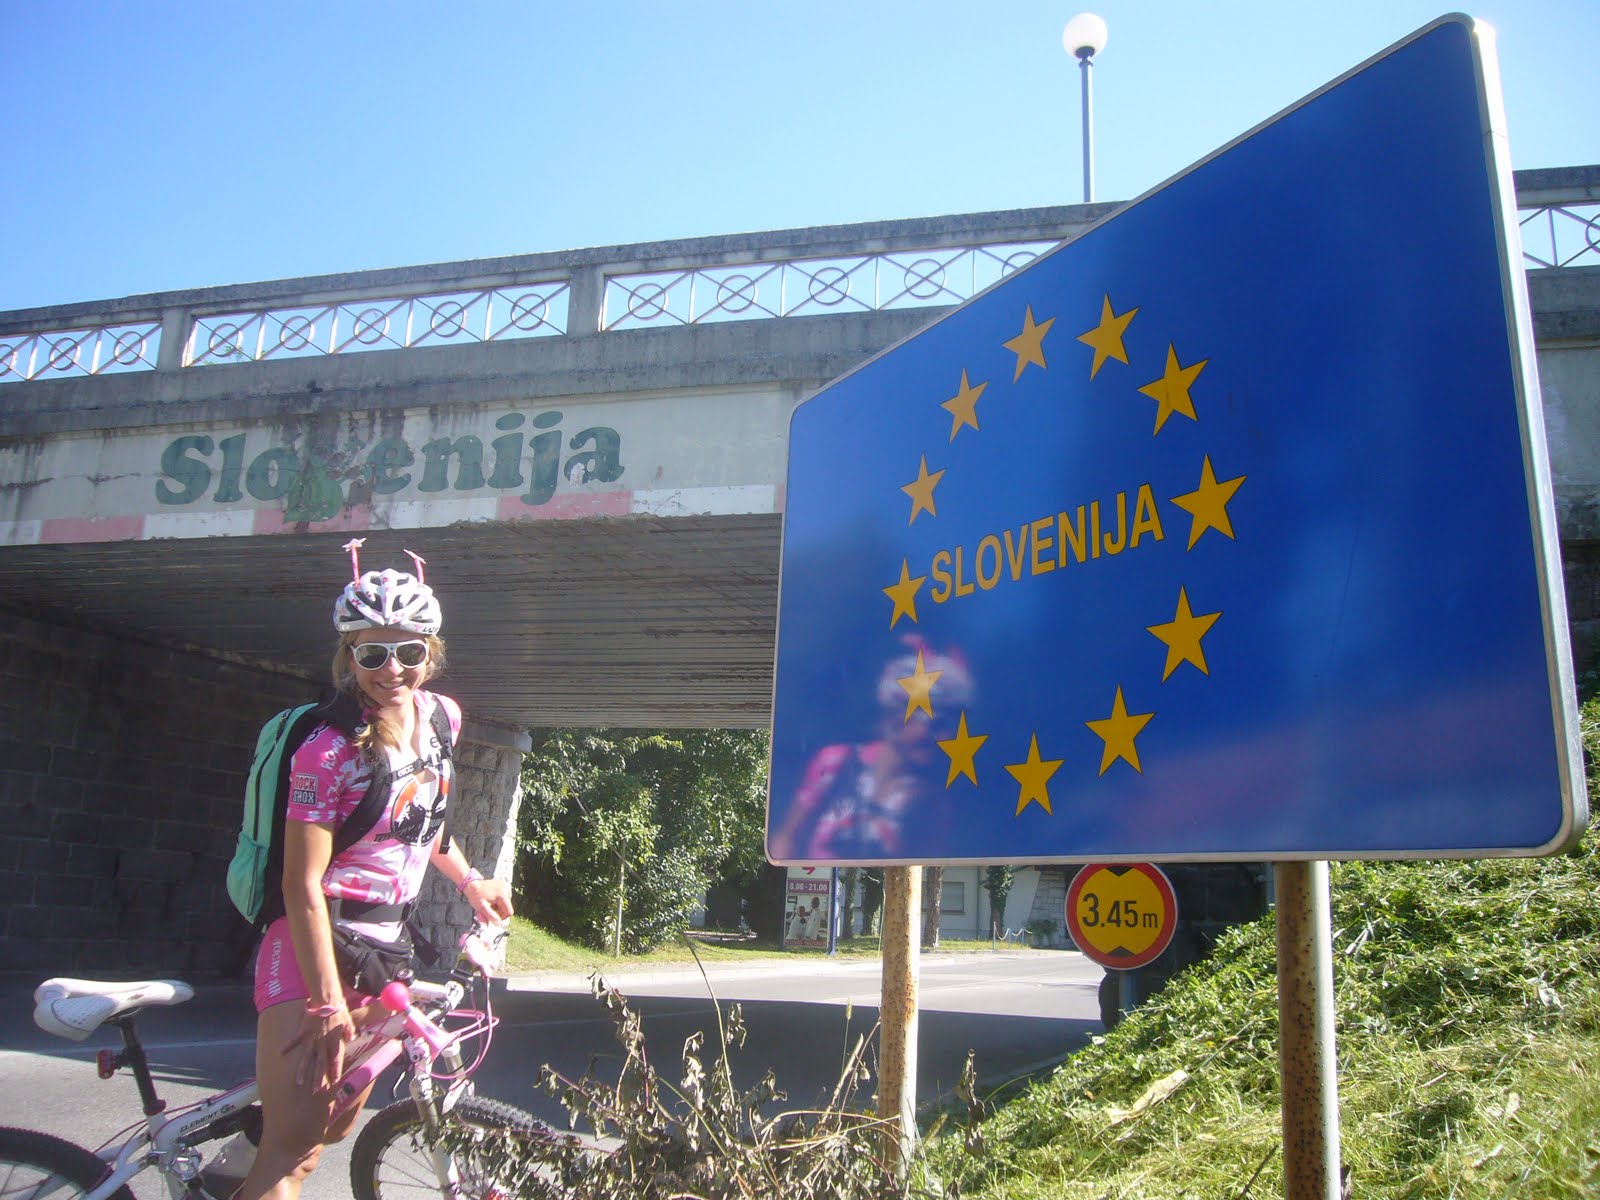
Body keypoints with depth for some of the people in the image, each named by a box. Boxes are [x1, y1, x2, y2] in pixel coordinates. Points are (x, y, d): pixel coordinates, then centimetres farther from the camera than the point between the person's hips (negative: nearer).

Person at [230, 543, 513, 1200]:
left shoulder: (441, 715, 0)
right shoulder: (329, 749, -20)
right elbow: (303, 887, -20)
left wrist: (470, 882, 19)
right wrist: (329, 1006, -21)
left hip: (386, 945, 7)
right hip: (317, 946, -7)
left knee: (338, 1126, 19)